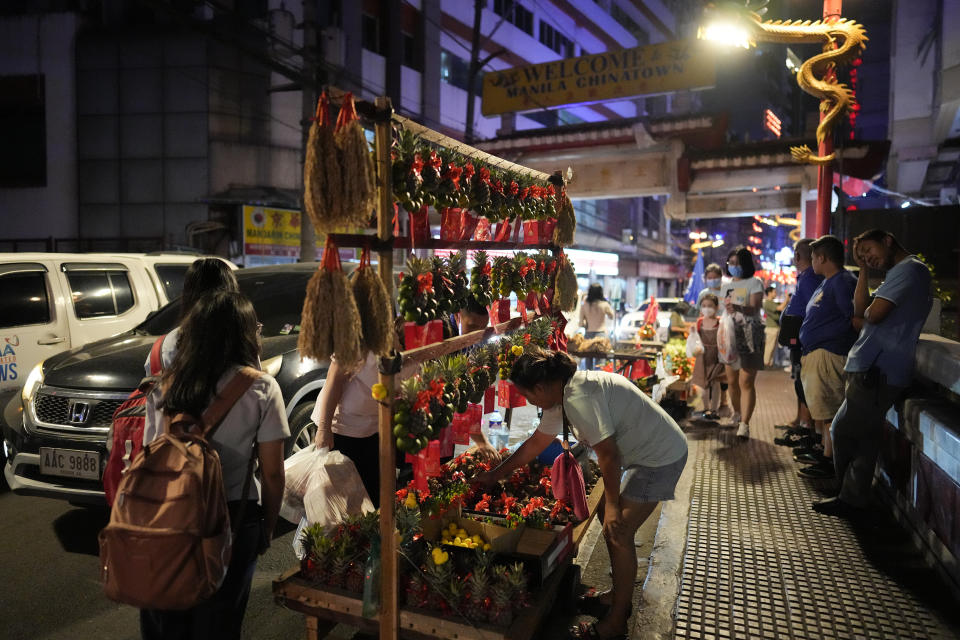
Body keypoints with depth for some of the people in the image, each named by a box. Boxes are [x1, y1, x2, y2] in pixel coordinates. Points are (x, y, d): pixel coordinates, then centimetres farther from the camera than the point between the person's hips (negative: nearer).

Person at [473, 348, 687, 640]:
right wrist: (494, 475, 19)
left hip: (661, 457, -10)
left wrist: (612, 504, -15)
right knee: (611, 523, 16)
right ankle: (619, 595, 33)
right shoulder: (562, 396, 3)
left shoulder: (579, 397, -29)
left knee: (617, 532, -6)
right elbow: (535, 443, 13)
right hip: (642, 452, 10)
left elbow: (608, 453, -27)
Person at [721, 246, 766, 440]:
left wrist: (737, 308, -35)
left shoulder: (754, 283, -1)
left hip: (749, 335, -6)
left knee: (746, 382, -13)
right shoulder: (727, 286, 18)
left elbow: (754, 309, -16)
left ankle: (744, 424, -16)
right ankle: (737, 413, 31)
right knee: (732, 380, 10)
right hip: (730, 335, 6)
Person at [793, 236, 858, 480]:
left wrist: (820, 335, -19)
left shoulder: (843, 282, -14)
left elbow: (853, 320, -22)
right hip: (815, 353, 11)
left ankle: (830, 461, 1)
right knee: (819, 407, 19)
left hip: (829, 355, -11)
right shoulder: (828, 282, 18)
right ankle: (823, 449, 32)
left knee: (827, 410, -6)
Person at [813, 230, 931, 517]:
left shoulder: (909, 268, -11)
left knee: (845, 432, -4)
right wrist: (863, 271, 12)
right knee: (863, 436, 13)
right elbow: (861, 309, 16)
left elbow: (873, 314, -19)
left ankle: (852, 499, 7)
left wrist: (860, 318, 4)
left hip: (878, 370, -10)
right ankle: (854, 497, 21)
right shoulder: (898, 273, 22)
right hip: (872, 368, 10)